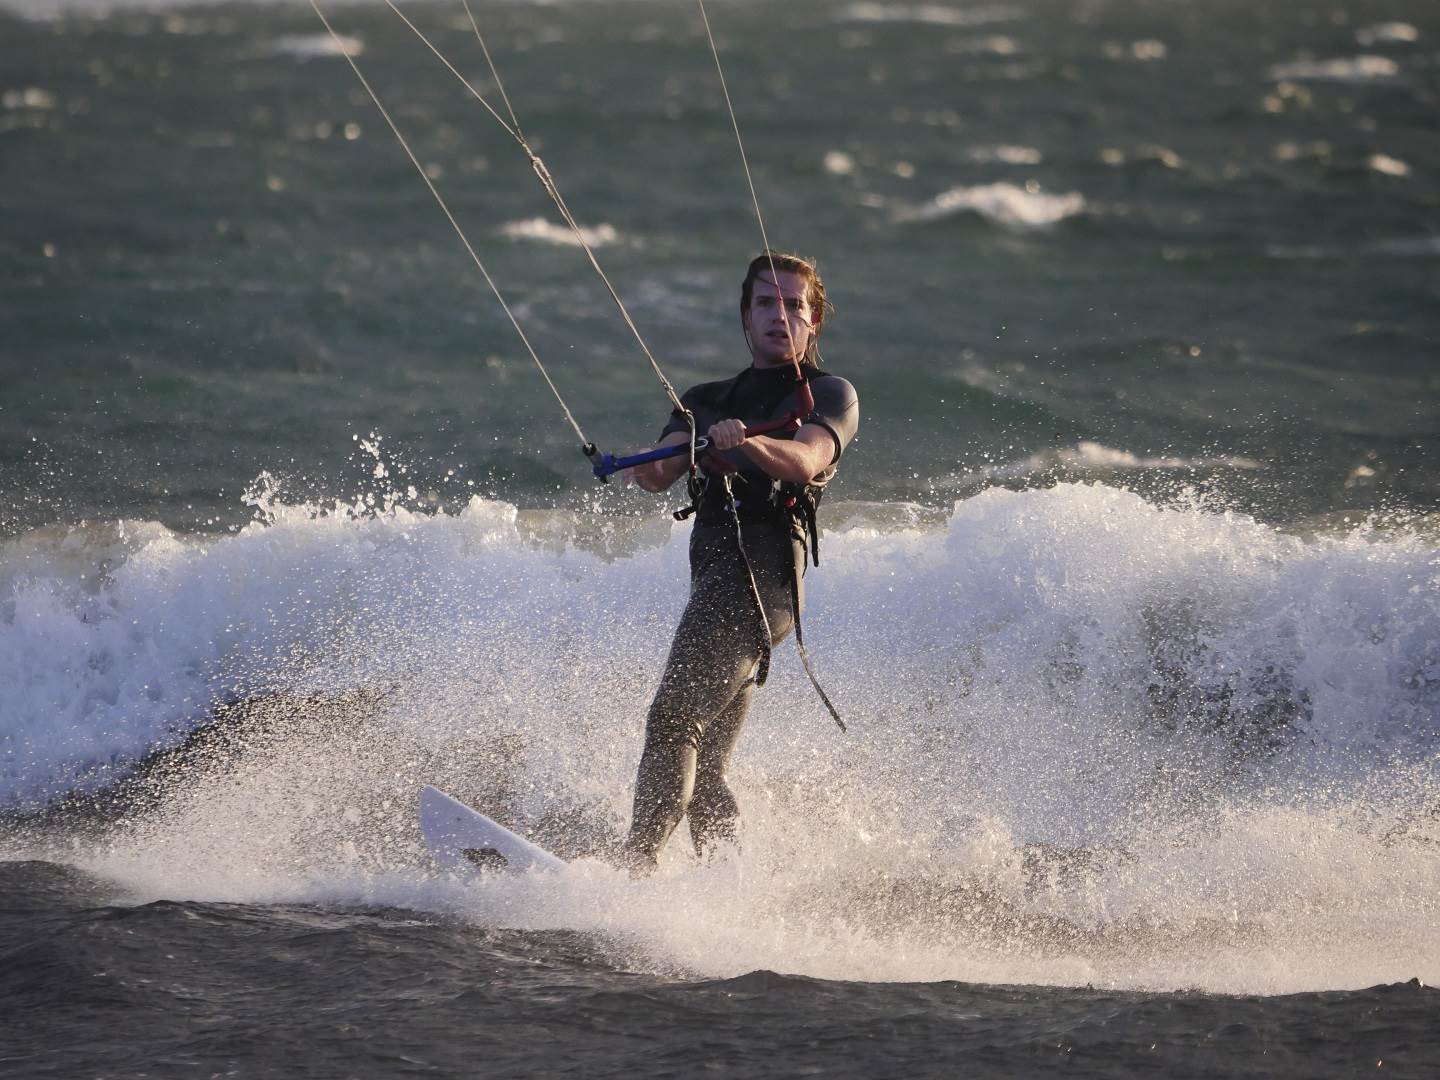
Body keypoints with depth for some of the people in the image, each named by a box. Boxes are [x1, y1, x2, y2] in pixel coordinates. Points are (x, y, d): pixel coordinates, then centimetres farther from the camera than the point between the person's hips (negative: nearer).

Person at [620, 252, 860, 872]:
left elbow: (805, 461, -12)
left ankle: (638, 866, -32)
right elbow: (662, 475, 9)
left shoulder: (830, 396, 10)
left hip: (761, 570, -7)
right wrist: (645, 467, -15)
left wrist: (748, 443, -33)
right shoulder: (708, 400, 27)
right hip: (715, 577, 7)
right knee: (702, 771, 3)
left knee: (673, 719, -22)